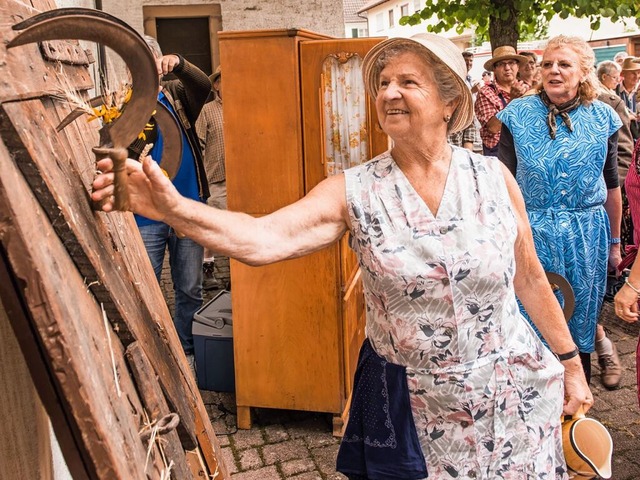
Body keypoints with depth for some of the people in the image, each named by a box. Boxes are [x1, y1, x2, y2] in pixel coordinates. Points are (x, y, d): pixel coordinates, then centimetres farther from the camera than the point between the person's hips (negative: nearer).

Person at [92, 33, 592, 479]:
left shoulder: (494, 177, -7)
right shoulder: (353, 192, -12)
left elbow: (530, 279, 3)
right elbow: (262, 239, -27)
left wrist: (570, 362, 10)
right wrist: (173, 207, -42)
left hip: (510, 396, 2)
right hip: (409, 407, -1)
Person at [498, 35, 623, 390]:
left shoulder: (602, 118, 2)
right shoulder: (517, 115, -3)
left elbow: (611, 185, 9)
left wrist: (614, 241, 13)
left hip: (587, 234, 1)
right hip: (533, 232, 0)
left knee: (581, 316, 11)